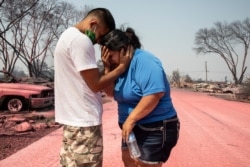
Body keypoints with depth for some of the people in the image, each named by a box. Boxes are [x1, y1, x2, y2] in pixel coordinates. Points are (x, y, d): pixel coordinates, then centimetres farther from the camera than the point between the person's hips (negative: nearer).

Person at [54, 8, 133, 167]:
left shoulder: (68, 35, 14)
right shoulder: (81, 40, -17)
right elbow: (96, 85, -16)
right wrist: (122, 66, -7)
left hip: (72, 117, 10)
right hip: (84, 120, -10)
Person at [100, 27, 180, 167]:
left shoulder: (143, 60, -22)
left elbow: (155, 93, -33)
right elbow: (111, 92, 5)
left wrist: (130, 119, -28)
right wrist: (108, 69, -8)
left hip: (155, 129, -9)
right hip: (134, 128, 10)